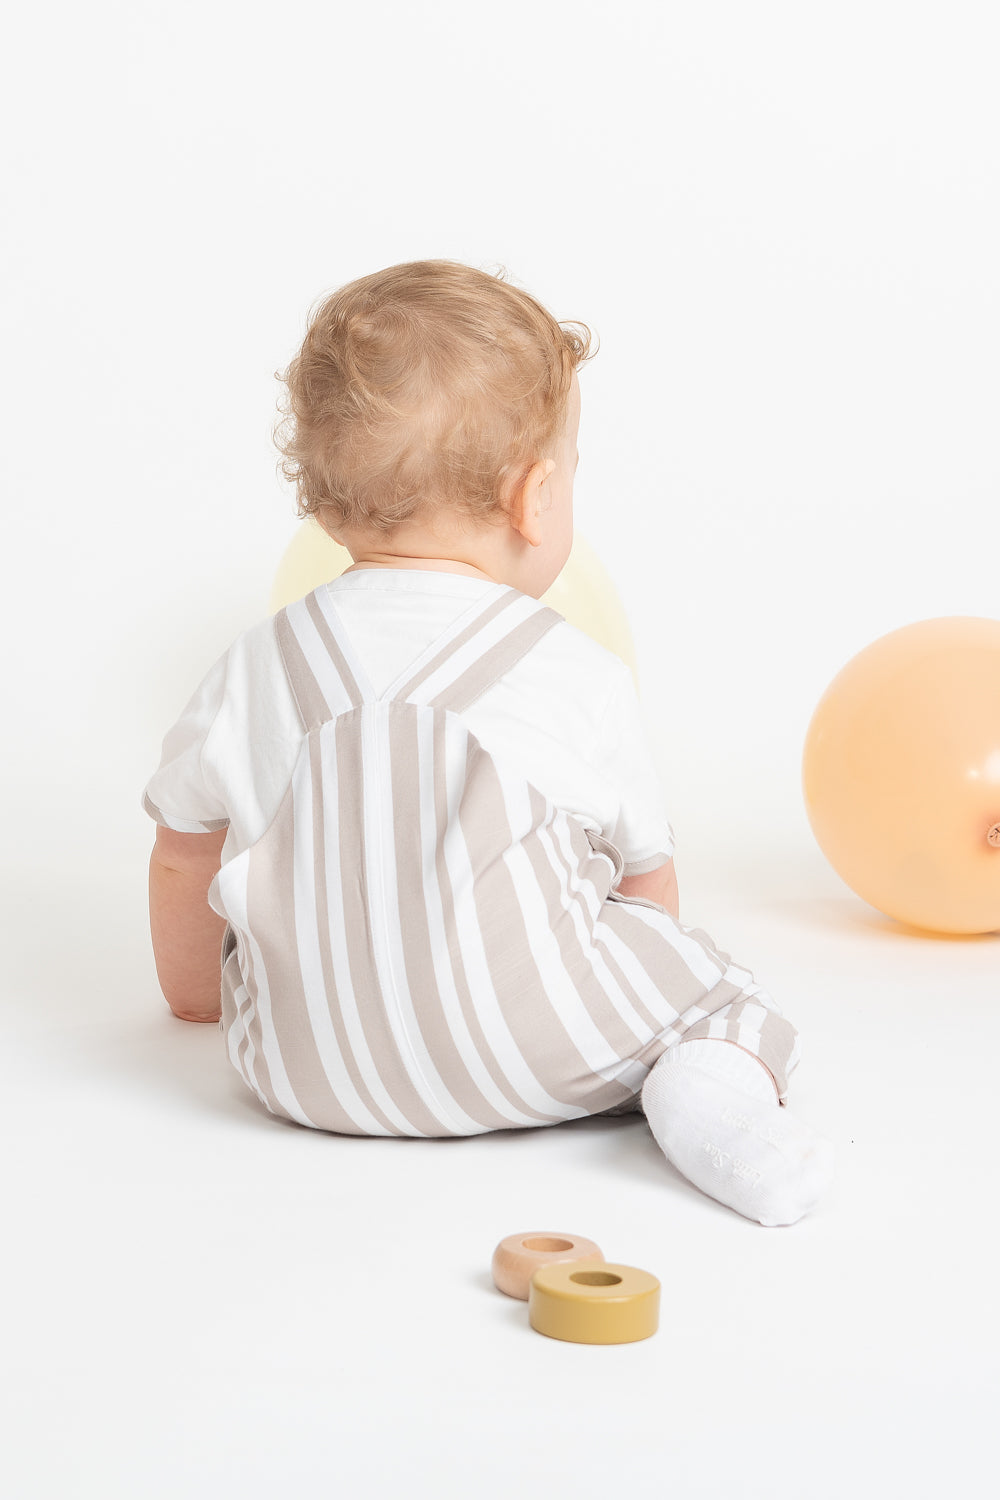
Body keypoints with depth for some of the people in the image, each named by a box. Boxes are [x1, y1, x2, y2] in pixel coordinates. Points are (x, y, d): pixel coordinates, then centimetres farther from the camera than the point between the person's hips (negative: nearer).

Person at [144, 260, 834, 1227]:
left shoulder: (257, 669, 2)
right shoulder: (582, 677, -4)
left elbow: (184, 854, 14)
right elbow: (644, 872, 9)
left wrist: (196, 992, 34)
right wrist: (639, 983, 32)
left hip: (312, 1074, 4)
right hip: (537, 1060, -3)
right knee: (702, 978, 14)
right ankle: (718, 1079, -14)